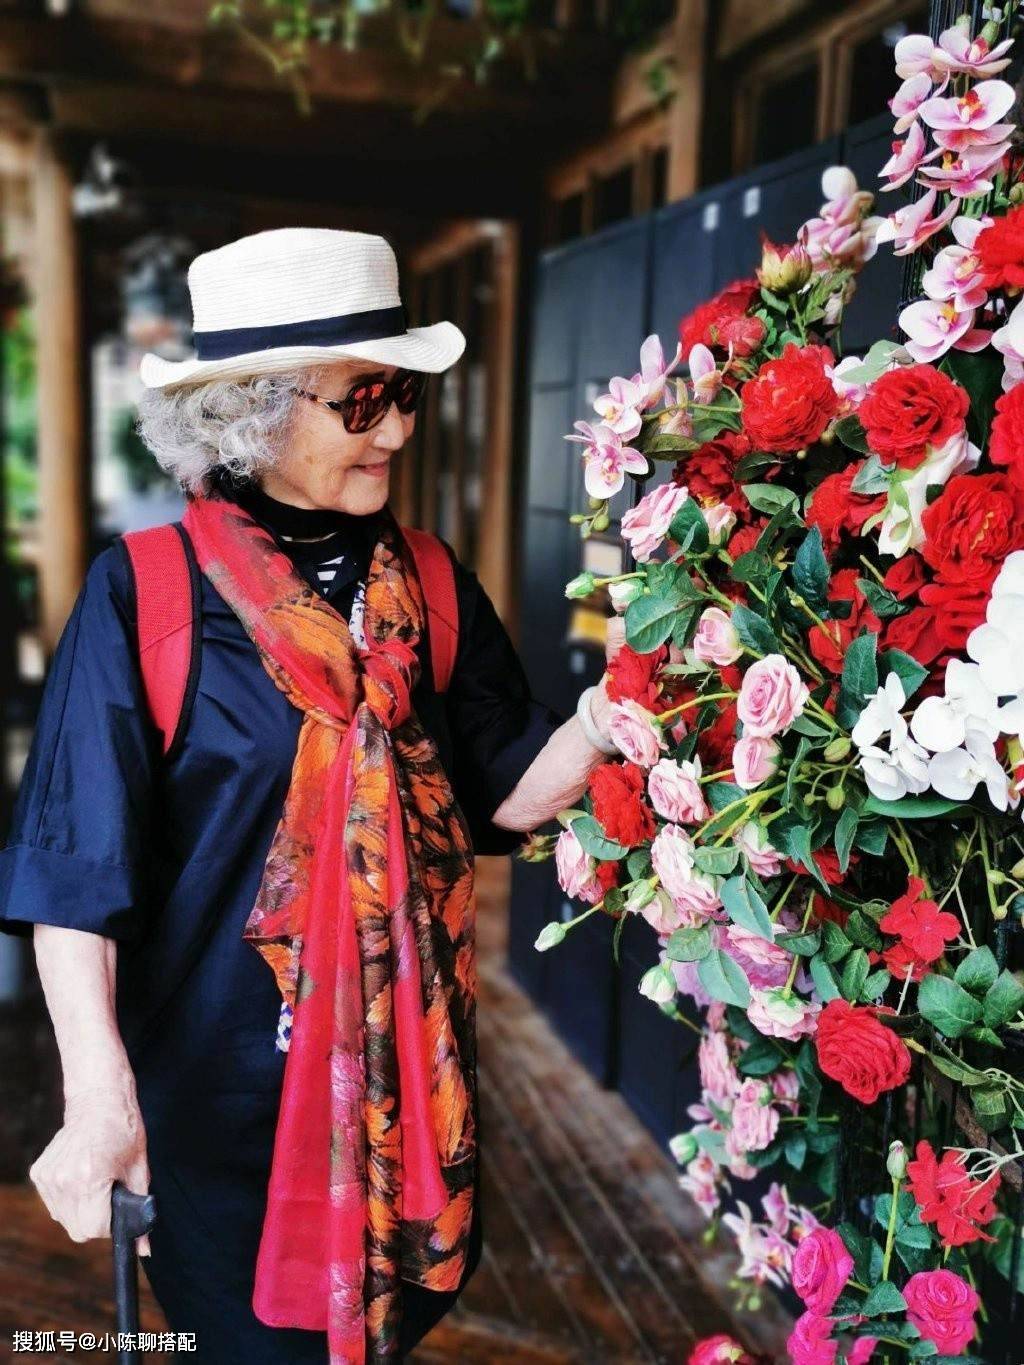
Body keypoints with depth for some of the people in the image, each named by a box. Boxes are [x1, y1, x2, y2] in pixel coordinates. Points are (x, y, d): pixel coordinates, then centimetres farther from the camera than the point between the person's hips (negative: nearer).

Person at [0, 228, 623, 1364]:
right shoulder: (145, 592, -12)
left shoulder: (431, 589, 1)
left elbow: (508, 795, 0)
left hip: (411, 1070, 4)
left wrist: (609, 711, -19)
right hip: (221, 1084, -4)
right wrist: (99, 1100, -21)